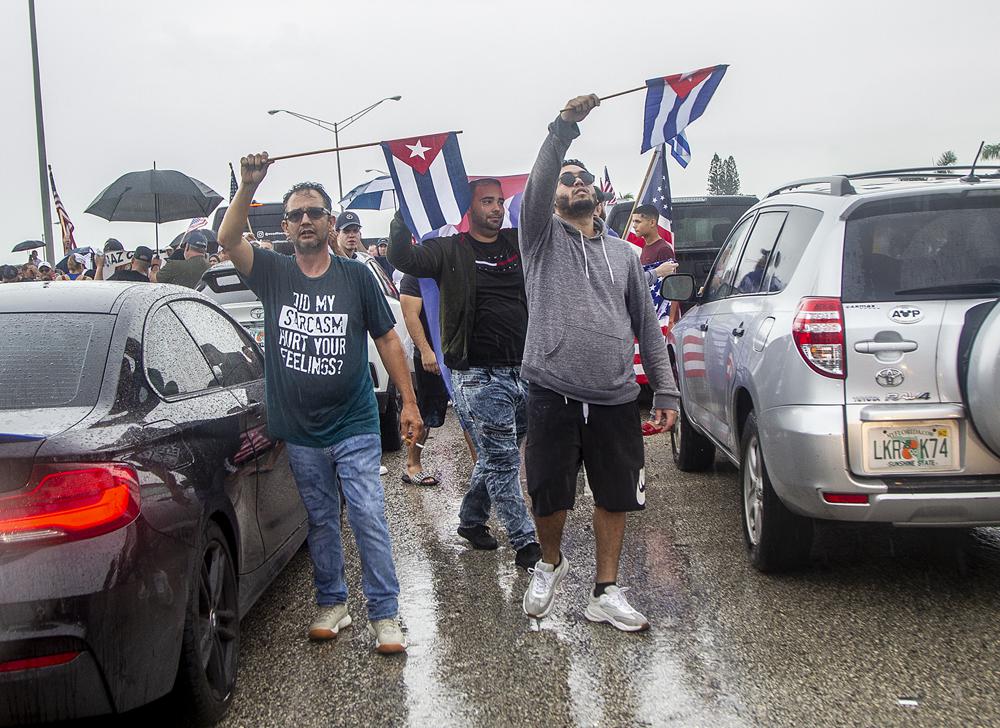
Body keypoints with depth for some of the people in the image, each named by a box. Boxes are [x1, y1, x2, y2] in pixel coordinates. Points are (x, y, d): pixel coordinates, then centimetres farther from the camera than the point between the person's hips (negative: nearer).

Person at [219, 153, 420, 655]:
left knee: (369, 519, -3)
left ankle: (384, 613, 6)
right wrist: (248, 187, -27)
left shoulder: (355, 276, -2)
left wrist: (409, 403, 1)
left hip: (354, 427, -2)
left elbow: (387, 339, 3)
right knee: (320, 522, 14)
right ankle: (332, 603, 28)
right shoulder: (273, 273, 2)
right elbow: (227, 240, -14)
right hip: (300, 432, 2)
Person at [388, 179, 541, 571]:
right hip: (479, 375, -5)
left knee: (497, 454, 15)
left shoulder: (520, 244, 12)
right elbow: (403, 258, -15)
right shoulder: (450, 251, -1)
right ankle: (525, 542, 2)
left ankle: (471, 519, 34)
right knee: (501, 458, -4)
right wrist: (402, 213, -21)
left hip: (523, 371, 6)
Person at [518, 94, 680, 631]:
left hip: (616, 398, 3)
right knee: (548, 496, 5)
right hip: (554, 395, -3)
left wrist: (665, 391, 8)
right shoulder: (542, 236, 5)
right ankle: (550, 564, 34)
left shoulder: (622, 253, 14)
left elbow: (646, 324, 14)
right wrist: (562, 132, -31)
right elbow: (535, 188, -17)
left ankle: (606, 593, 21)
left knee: (615, 496, 8)